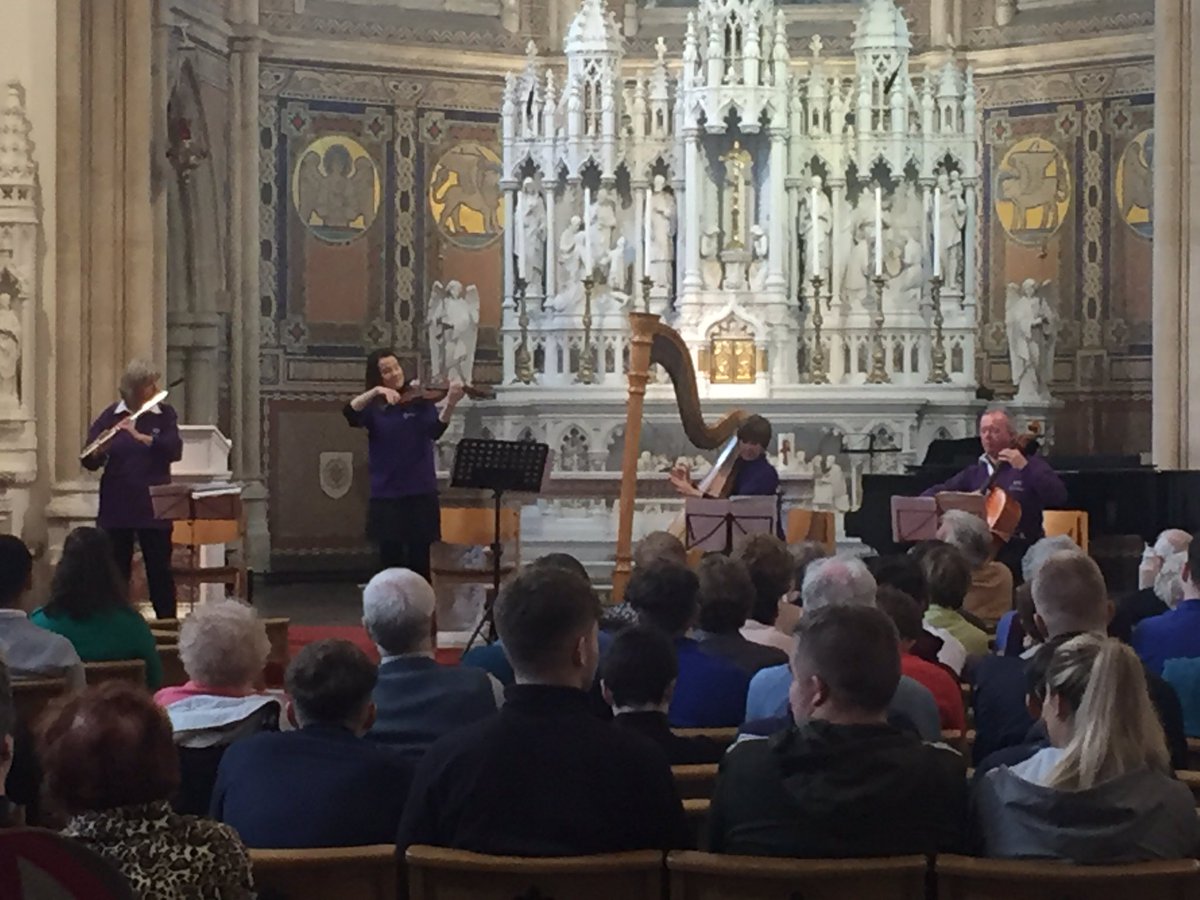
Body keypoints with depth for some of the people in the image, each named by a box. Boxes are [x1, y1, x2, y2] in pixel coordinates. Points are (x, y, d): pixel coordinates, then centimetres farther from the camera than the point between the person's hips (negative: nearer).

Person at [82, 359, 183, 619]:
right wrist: (101, 449, -24)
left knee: (160, 570, 3)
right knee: (115, 571, 4)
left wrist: (139, 435, -22)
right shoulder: (112, 415, 0)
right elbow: (89, 461, -2)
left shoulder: (165, 414, 2)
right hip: (116, 508, 0)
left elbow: (175, 450, -13)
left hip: (154, 507, 0)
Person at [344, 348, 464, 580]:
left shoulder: (419, 400, 3)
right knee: (390, 559, 3)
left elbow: (435, 431, -13)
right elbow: (349, 413, -15)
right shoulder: (373, 408, 5)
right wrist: (375, 391, -27)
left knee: (419, 559, 4)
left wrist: (450, 404, -31)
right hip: (386, 494, 0)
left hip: (420, 491, 0)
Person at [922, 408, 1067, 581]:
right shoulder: (974, 472, 22)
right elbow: (941, 491, 19)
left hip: (1019, 548, -5)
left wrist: (1025, 468, -15)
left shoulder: (1031, 465, 6)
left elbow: (1059, 497, -9)